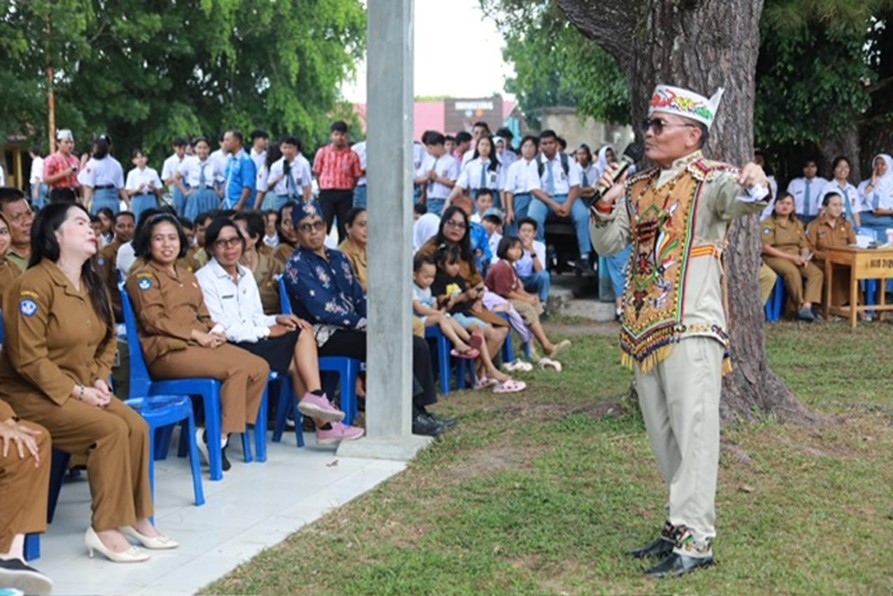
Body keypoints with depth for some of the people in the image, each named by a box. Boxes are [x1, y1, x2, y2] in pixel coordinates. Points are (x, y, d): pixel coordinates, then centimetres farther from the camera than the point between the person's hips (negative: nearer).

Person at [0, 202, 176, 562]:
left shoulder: (92, 285, 8)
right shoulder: (33, 284, -18)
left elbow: (107, 341, 18)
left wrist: (99, 380, 0)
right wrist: (77, 391, -19)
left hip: (80, 390, 8)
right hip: (31, 393, -8)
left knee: (136, 426, -14)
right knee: (112, 429, -24)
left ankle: (136, 517, -1)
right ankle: (105, 529, -15)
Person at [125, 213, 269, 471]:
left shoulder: (188, 276, 25)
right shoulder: (143, 277, 1)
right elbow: (153, 320, -11)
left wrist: (215, 332, 1)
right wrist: (196, 335, -15)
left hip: (200, 343, 8)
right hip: (167, 350, -8)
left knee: (259, 367, -11)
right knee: (237, 368, -27)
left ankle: (220, 433, -6)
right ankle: (217, 437, -16)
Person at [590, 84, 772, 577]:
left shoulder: (710, 180, -5)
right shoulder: (638, 188, 16)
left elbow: (738, 200, -27)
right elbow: (606, 244, 12)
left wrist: (755, 188, -50)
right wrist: (605, 205, -6)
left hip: (691, 325, -8)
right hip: (644, 327, 8)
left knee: (694, 431, -10)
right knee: (662, 435, 13)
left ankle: (696, 539, -8)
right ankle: (681, 523, 24)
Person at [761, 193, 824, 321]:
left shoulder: (797, 224, 19)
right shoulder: (768, 223, -2)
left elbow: (804, 245, 17)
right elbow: (766, 248, -12)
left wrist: (804, 257, -9)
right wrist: (790, 257, -16)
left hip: (797, 258, 6)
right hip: (775, 258, -6)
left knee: (816, 273, -21)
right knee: (792, 271, -36)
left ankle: (807, 306, -32)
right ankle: (800, 306, -24)